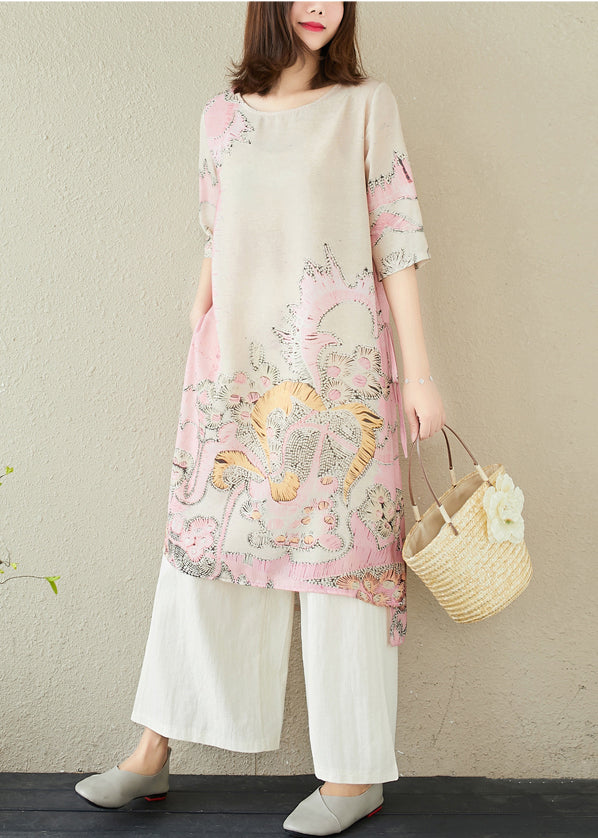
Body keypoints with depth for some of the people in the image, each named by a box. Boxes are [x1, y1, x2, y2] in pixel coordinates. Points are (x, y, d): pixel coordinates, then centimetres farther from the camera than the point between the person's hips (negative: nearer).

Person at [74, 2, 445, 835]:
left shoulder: (366, 104, 4)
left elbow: (396, 241, -1)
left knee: (338, 548, 0)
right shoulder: (222, 116, 13)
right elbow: (214, 247, 16)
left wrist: (419, 373, -5)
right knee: (201, 543, 7)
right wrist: (195, 356, 11)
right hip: (237, 370, 4)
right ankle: (152, 753, 21)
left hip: (335, 371, -3)